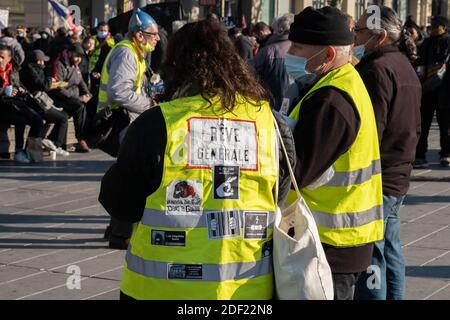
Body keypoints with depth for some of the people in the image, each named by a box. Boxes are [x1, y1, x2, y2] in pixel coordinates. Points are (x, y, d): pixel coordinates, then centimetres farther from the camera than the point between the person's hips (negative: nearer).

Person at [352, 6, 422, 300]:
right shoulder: (405, 65, 14)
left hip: (375, 179, -10)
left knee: (369, 256, -5)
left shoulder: (377, 69, -16)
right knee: (390, 249, 17)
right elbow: (414, 128, 21)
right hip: (399, 177, 10)